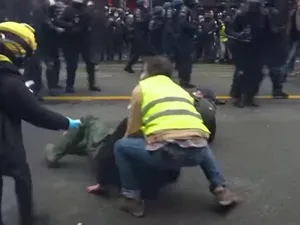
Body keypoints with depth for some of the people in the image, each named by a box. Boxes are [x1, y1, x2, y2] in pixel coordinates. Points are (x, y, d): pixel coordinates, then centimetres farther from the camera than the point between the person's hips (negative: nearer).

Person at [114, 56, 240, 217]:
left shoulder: (141, 88, 18)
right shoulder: (179, 89, 32)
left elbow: (132, 131, 18)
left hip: (165, 150, -5)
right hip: (196, 151, 5)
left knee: (120, 146, 20)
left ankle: (132, 198, 14)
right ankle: (221, 190, 27)